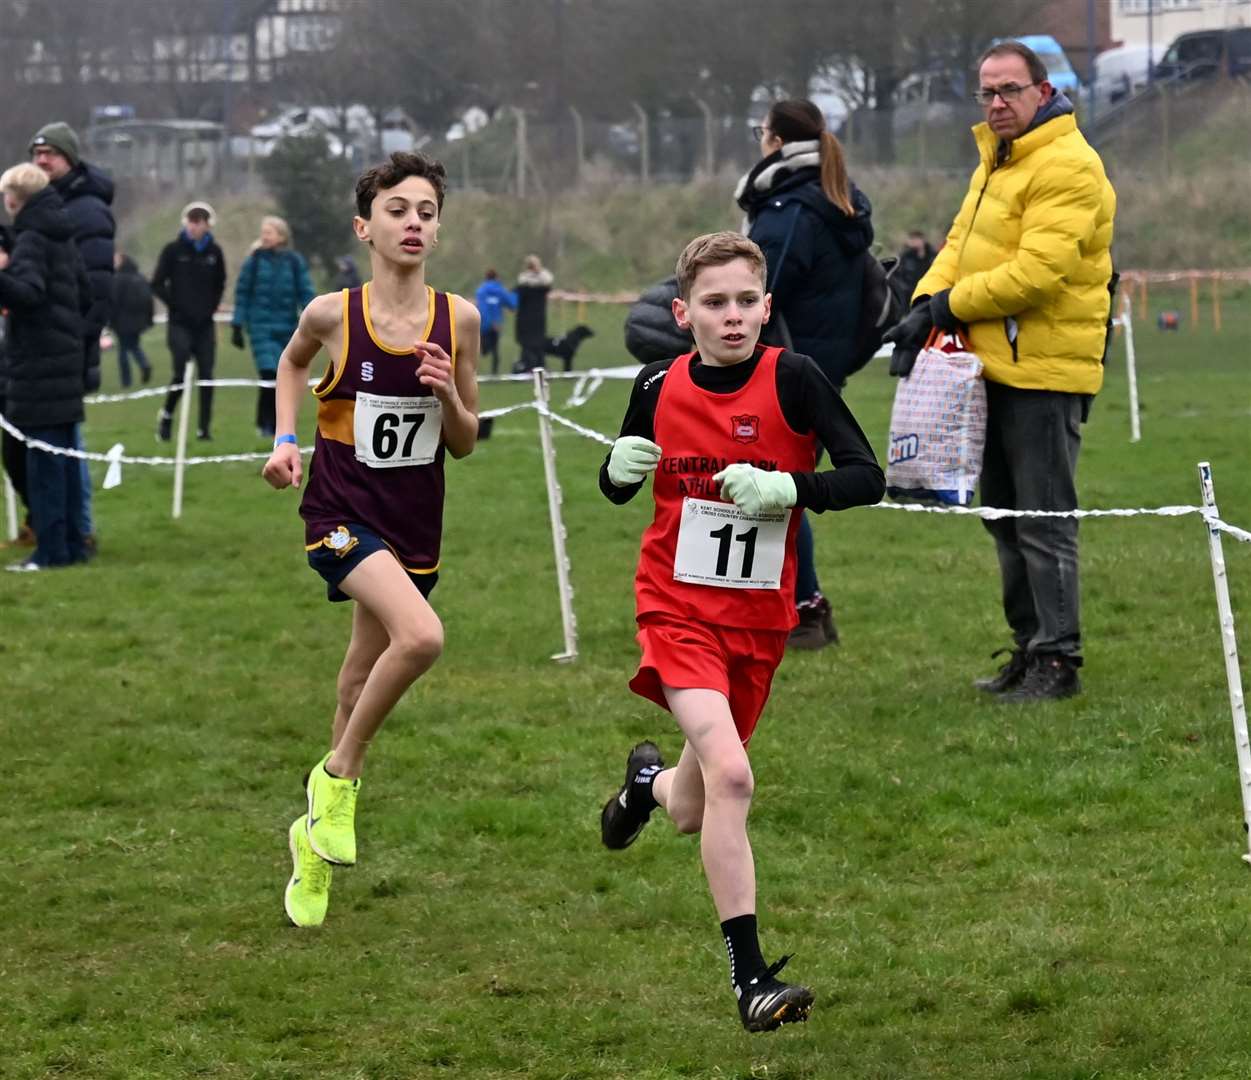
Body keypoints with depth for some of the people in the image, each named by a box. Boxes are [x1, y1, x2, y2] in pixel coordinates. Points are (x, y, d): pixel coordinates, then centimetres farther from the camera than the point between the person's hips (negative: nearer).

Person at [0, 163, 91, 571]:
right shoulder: (63, 238, 15)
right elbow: (85, 295, 20)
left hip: (39, 363, -9)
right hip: (67, 357, 9)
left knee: (43, 457, -8)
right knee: (63, 454, 12)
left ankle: (52, 549, -10)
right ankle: (72, 542, 15)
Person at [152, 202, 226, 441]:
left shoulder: (214, 252, 5)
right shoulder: (173, 250, -4)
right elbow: (157, 284, -1)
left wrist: (212, 306, 5)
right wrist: (175, 304, -8)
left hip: (205, 323, 3)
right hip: (180, 323, -3)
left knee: (206, 375, -1)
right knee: (181, 373, -12)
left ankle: (204, 427, 6)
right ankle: (166, 415, 12)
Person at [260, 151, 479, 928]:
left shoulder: (459, 319, -4)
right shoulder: (333, 314, -9)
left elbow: (465, 444, 4)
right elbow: (292, 362, 15)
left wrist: (448, 396, -15)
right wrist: (286, 440, 3)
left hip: (414, 526, 4)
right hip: (342, 511, -4)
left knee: (364, 682, 15)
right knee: (422, 635, -29)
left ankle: (318, 837, 34)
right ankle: (339, 775, -7)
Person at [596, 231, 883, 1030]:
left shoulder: (794, 378, -10)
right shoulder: (659, 387, -3)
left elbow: (868, 478, -12)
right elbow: (617, 488, 13)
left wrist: (786, 489, -27)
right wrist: (620, 470, -11)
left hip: (760, 618, 1)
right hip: (679, 607, -1)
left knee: (695, 814, 14)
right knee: (730, 775, -24)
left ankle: (650, 781, 53)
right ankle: (751, 976, -21)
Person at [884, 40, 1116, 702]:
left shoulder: (1066, 168, -15)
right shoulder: (996, 162, 17)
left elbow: (1038, 270, -23)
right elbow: (960, 246, 14)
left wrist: (951, 306, -15)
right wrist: (927, 303, -5)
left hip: (1046, 372, -10)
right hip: (999, 366, 10)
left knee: (1044, 521, -5)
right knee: (1004, 513, 14)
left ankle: (1057, 660, 0)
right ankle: (1028, 649, 22)